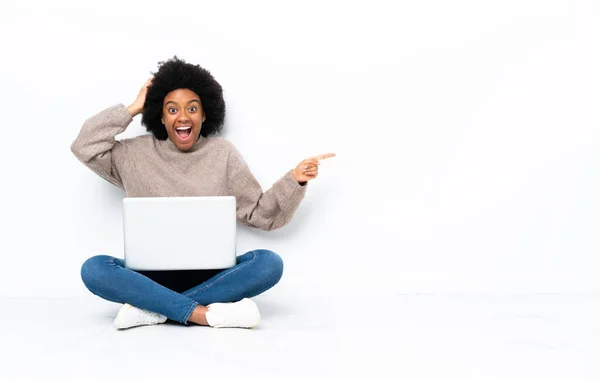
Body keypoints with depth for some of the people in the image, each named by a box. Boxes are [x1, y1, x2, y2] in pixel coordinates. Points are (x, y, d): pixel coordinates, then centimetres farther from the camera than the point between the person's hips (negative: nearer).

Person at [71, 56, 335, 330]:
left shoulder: (223, 154, 5)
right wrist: (132, 109, 0)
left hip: (210, 274, 1)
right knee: (94, 269, -28)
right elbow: (84, 147, -3)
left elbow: (260, 213, 5)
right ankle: (204, 313, -33)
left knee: (269, 263, -29)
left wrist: (294, 180, -10)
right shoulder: (137, 154, 6)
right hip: (154, 274, 0)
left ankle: (152, 309, -28)